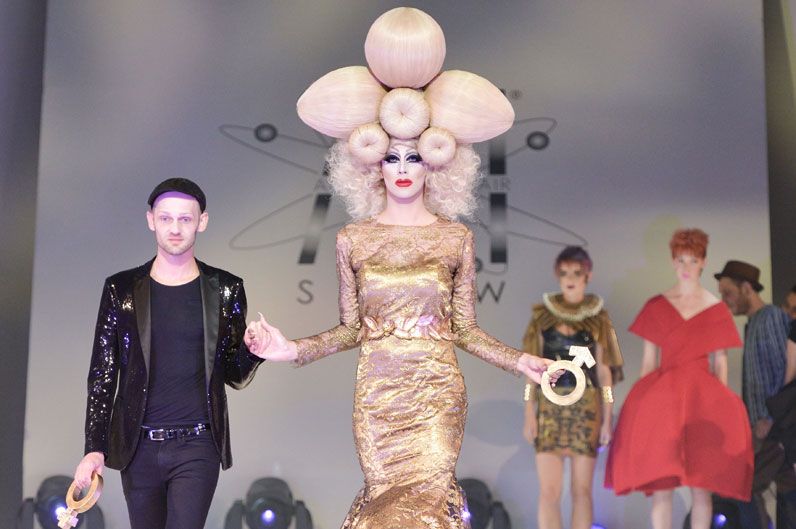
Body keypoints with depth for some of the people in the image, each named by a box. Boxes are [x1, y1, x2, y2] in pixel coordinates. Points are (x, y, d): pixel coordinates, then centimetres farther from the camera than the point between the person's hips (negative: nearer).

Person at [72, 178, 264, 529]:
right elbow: (102, 375, 5)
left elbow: (235, 376, 8)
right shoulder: (122, 290, 3)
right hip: (138, 447, 2)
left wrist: (252, 349, -14)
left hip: (197, 447, -1)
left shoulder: (224, 290, 3)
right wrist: (94, 448, -1)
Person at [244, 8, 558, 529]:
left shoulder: (456, 237, 0)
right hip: (377, 393, 1)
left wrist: (520, 361, -11)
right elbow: (351, 328, 5)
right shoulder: (354, 238, 2)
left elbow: (466, 330, 3)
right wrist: (293, 349, -9)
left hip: (438, 392, -1)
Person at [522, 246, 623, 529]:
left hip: (586, 409, 0)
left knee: (582, 490, 2)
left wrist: (607, 419, 1)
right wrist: (529, 414, -1)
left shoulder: (598, 318, 5)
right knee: (549, 490, -6)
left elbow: (604, 371, 5)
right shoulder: (543, 315, 6)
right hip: (550, 408, 0)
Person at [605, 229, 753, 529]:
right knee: (660, 483, -4)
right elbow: (648, 360, 8)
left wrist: (722, 402, 1)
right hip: (662, 393, 0)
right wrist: (641, 401, 2)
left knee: (701, 485, -1)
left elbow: (720, 362, 8)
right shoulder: (656, 306, 8)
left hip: (703, 395, 0)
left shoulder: (716, 309, 7)